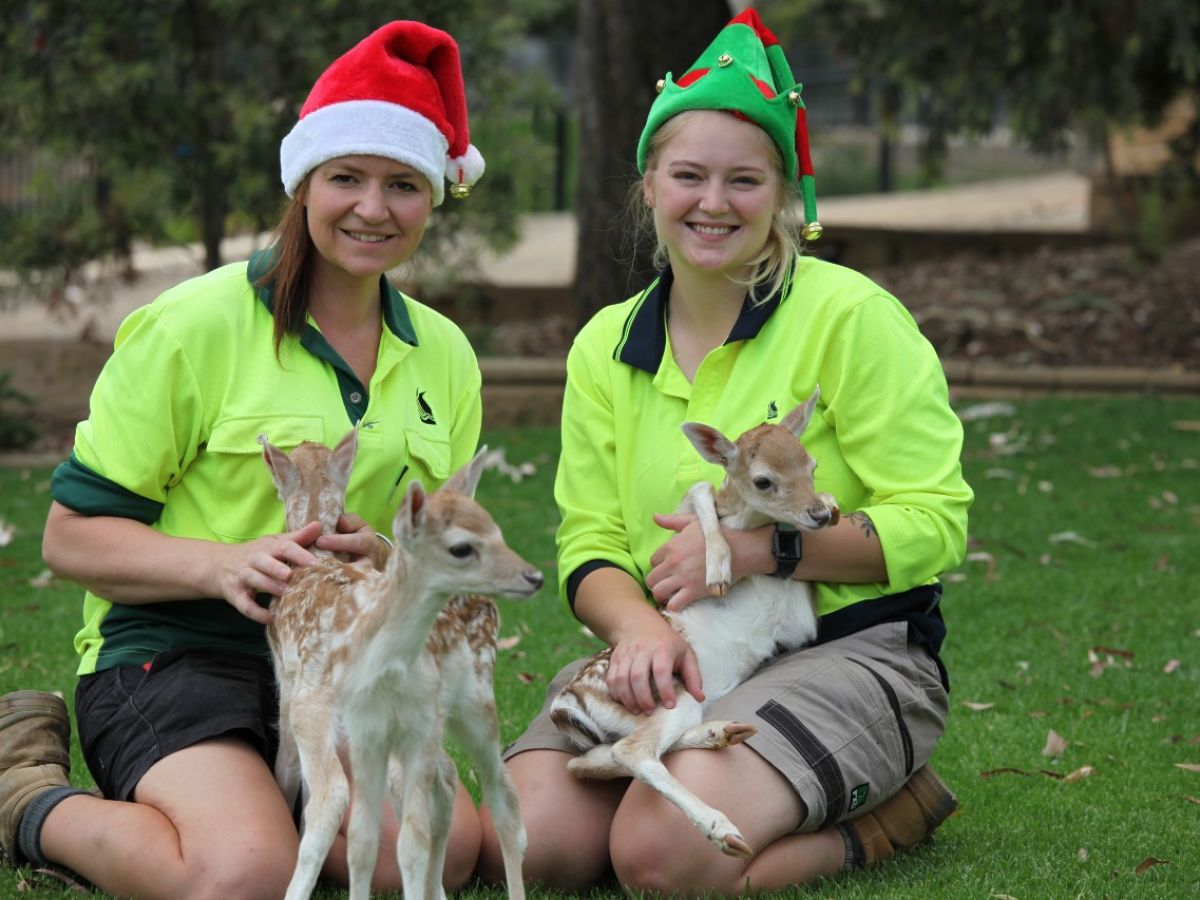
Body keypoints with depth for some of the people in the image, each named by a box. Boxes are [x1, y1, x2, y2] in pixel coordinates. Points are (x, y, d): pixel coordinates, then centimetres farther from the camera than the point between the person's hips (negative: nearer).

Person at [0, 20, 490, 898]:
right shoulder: (196, 324, -5)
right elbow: (72, 534, -5)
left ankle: (239, 801, 2)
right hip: (168, 653, -5)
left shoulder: (444, 355, 12)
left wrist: (383, 561, -11)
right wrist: (225, 564, -23)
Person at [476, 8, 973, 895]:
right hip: (677, 658, 5)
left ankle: (882, 814, -1)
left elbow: (934, 524, -8)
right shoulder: (604, 349, 10)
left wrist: (764, 546, -20)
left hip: (851, 649, -5)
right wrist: (638, 625, -18)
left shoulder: (852, 316, -5)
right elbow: (590, 544, 6)